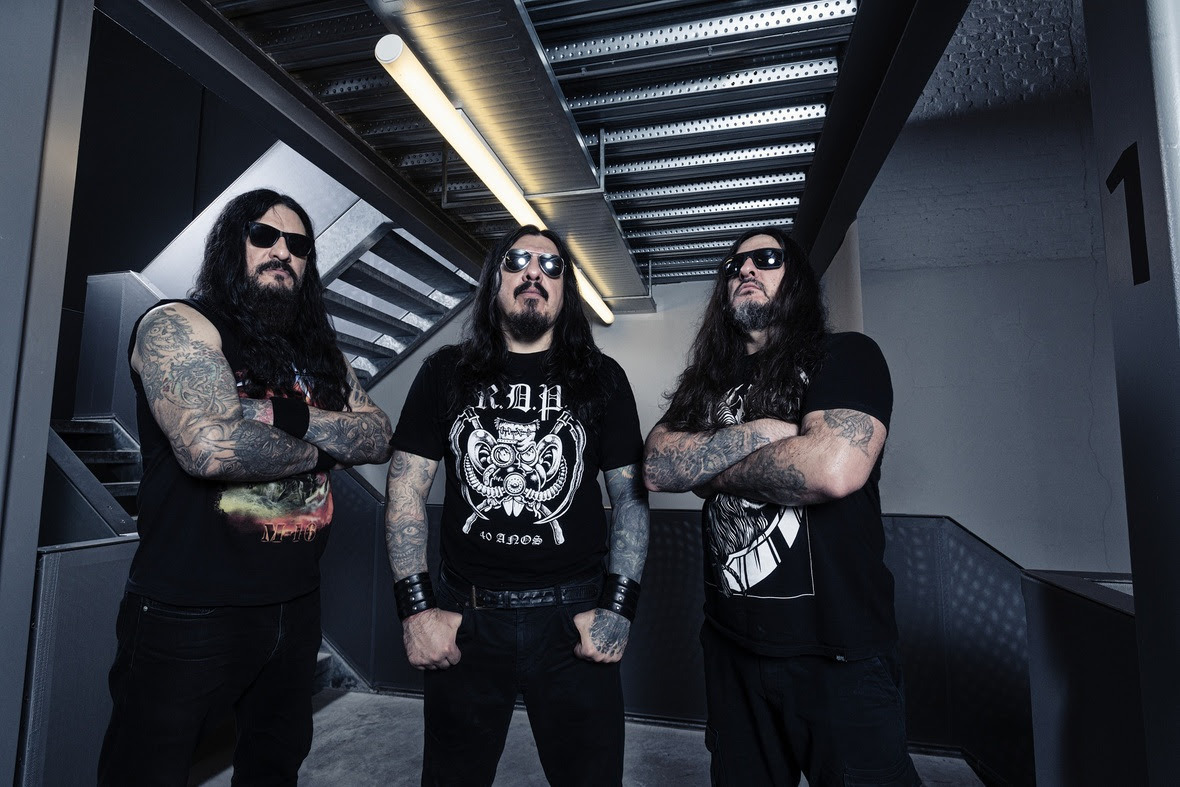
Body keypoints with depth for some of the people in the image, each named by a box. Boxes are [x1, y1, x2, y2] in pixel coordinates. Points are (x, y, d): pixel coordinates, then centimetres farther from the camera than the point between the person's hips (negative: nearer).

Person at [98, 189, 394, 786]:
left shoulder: (318, 354, 10)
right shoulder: (177, 325, -11)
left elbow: (378, 438, -2)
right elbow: (210, 445, -28)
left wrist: (289, 414, -17)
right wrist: (321, 448, -11)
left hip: (296, 606, 7)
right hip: (189, 617, -6)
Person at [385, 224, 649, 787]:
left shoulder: (602, 379, 1)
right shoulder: (446, 373, 2)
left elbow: (630, 494, 0)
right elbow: (406, 490, 1)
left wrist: (619, 607, -8)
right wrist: (416, 608, -6)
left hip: (573, 618, 0)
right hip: (464, 618, 1)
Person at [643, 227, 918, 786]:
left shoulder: (845, 355, -6)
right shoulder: (707, 383, 9)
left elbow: (834, 468, -24)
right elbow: (656, 466, -6)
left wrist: (710, 466, -10)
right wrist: (758, 432, -18)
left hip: (836, 652, -5)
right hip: (731, 642, 6)